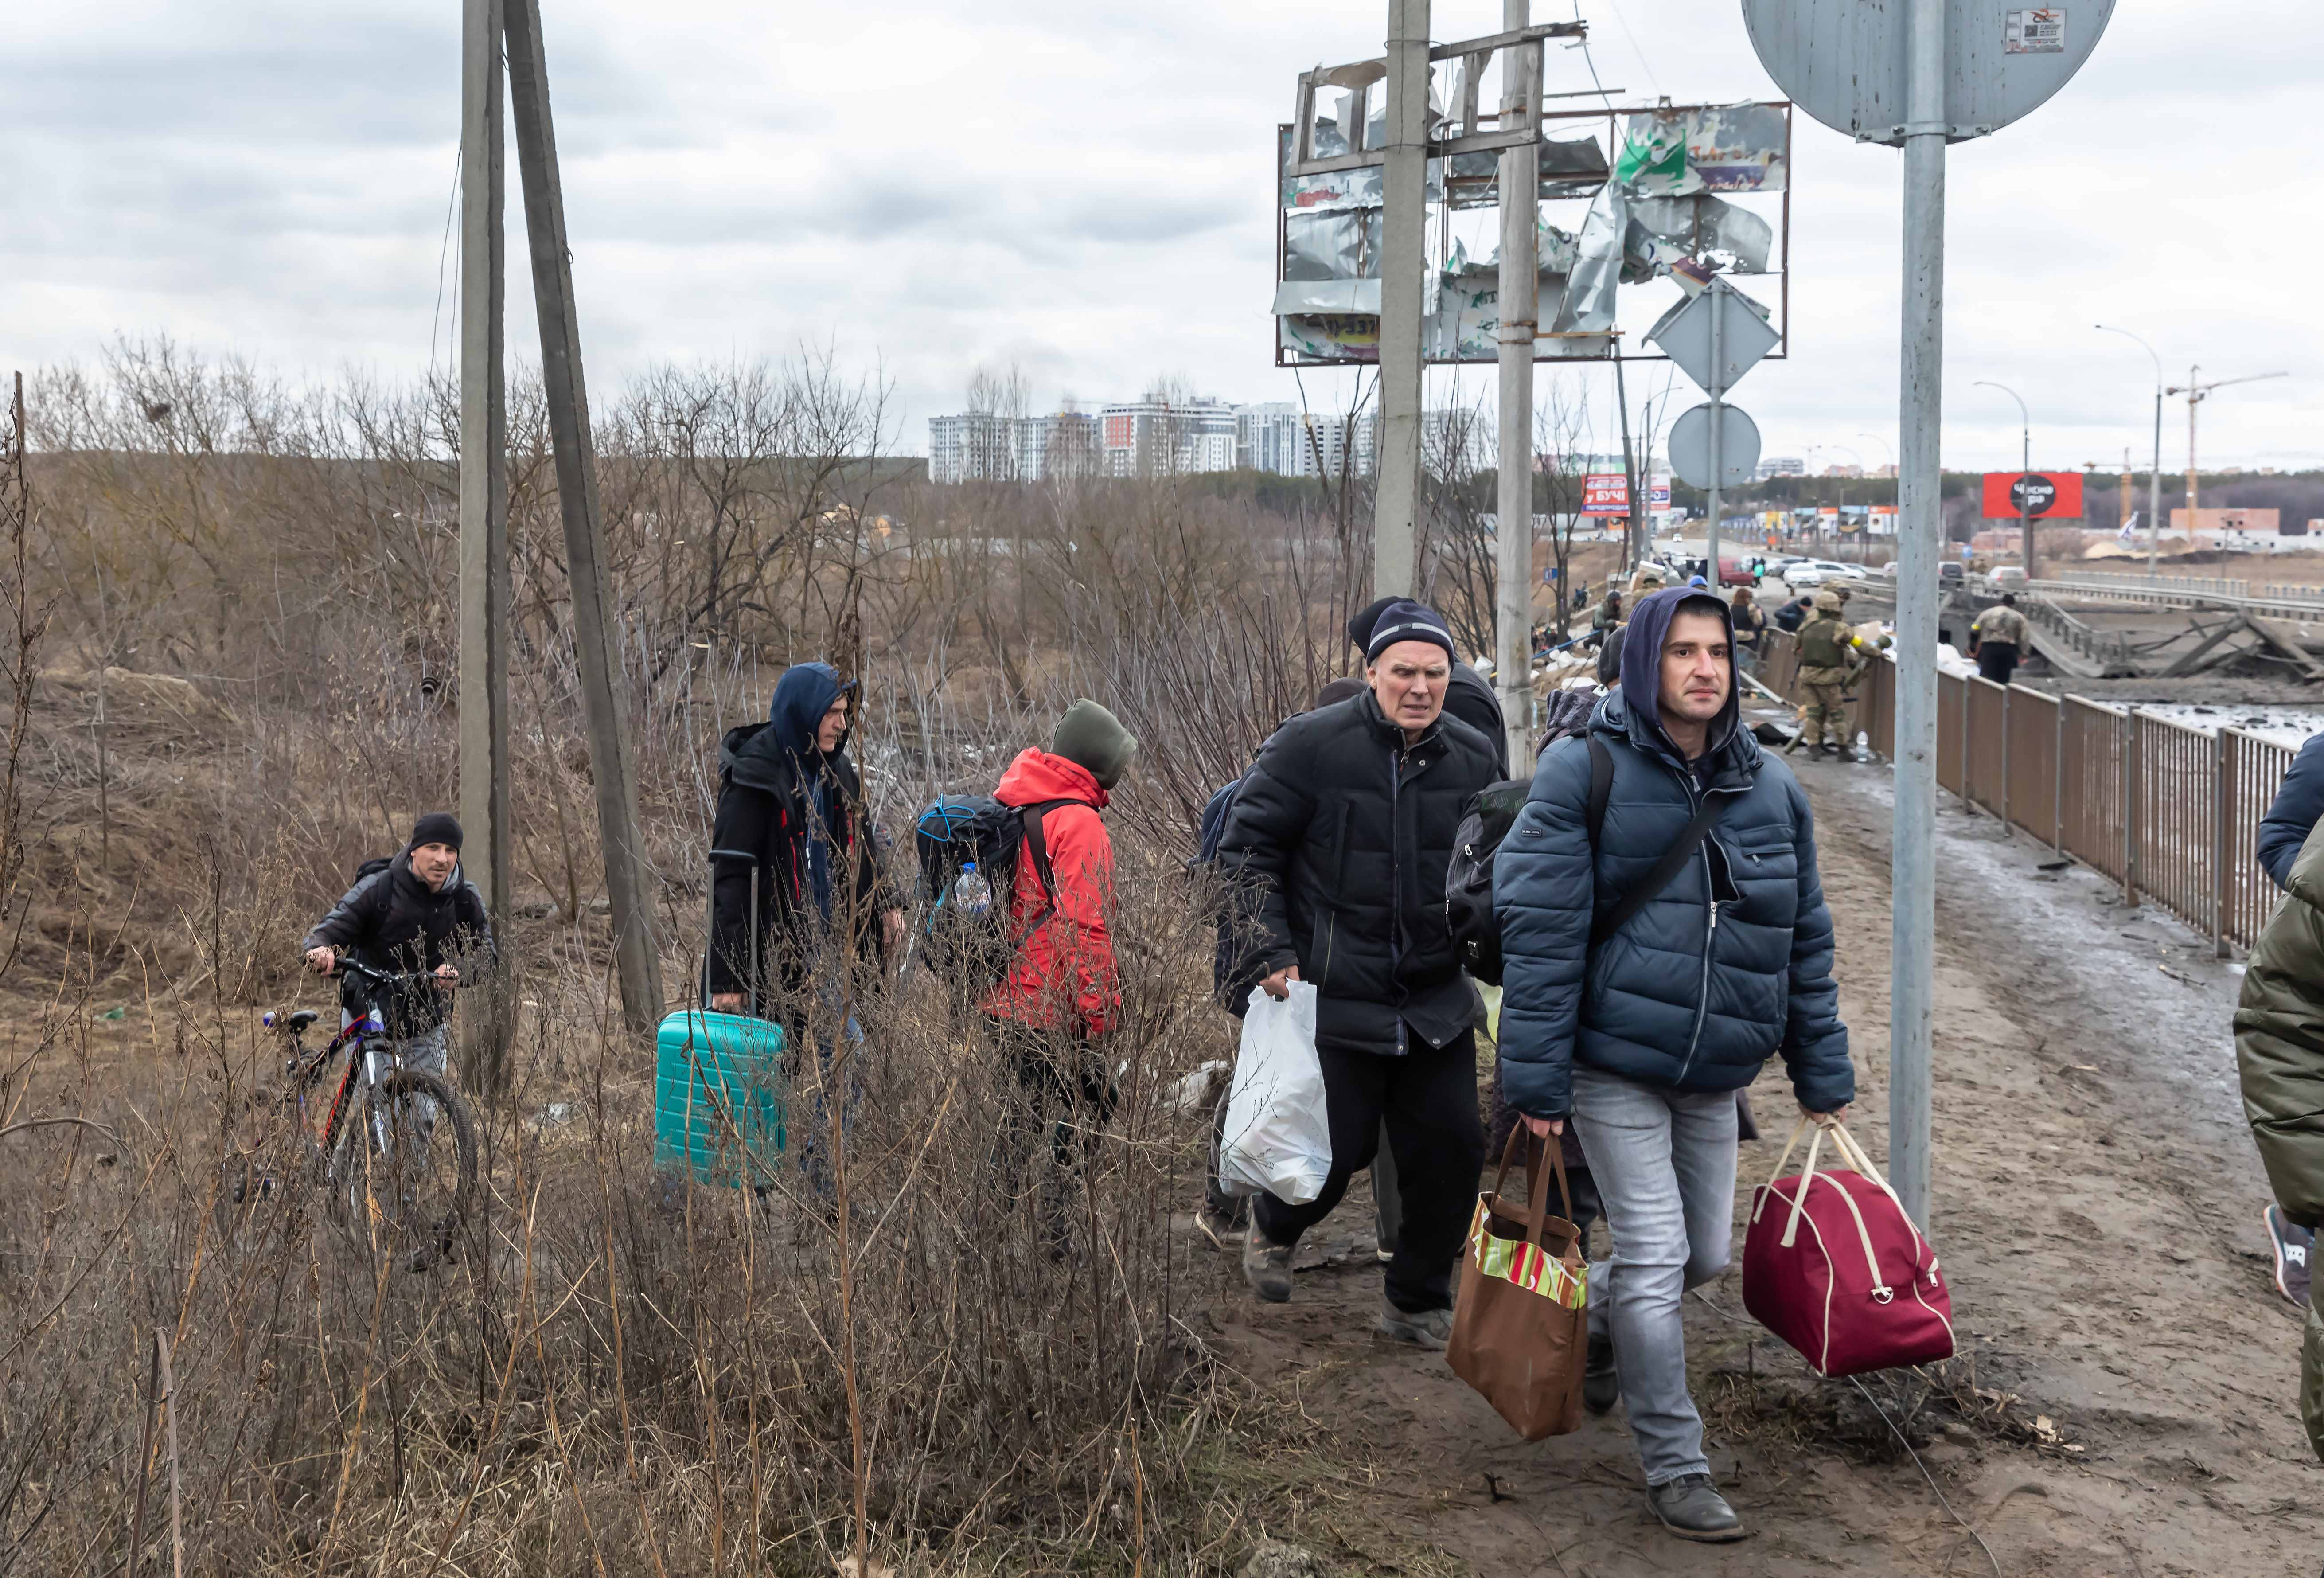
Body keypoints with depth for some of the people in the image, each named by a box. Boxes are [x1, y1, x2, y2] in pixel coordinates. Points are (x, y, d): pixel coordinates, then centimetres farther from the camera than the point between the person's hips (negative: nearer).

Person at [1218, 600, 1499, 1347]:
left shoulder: (1475, 759, 3)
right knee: (1334, 1152, 1)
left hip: (1439, 1001, 4)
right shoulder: (1311, 746, -11)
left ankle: (1417, 1303, 23)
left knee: (1453, 1148, 3)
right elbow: (1246, 850, -5)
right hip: (1335, 998, -4)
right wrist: (1275, 954, -12)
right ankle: (1271, 1225, 37)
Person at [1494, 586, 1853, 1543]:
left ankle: (1593, 1330, 43)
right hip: (1616, 1062, -5)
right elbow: (1541, 930, -13)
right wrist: (1537, 1076, -16)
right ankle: (1674, 1467, 8)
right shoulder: (1585, 773, -11)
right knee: (1653, 1257, -4)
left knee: (1705, 1256, 13)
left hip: (1716, 1074, 6)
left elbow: (1806, 940, 11)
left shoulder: (1770, 786, 5)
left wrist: (1823, 1076, 10)